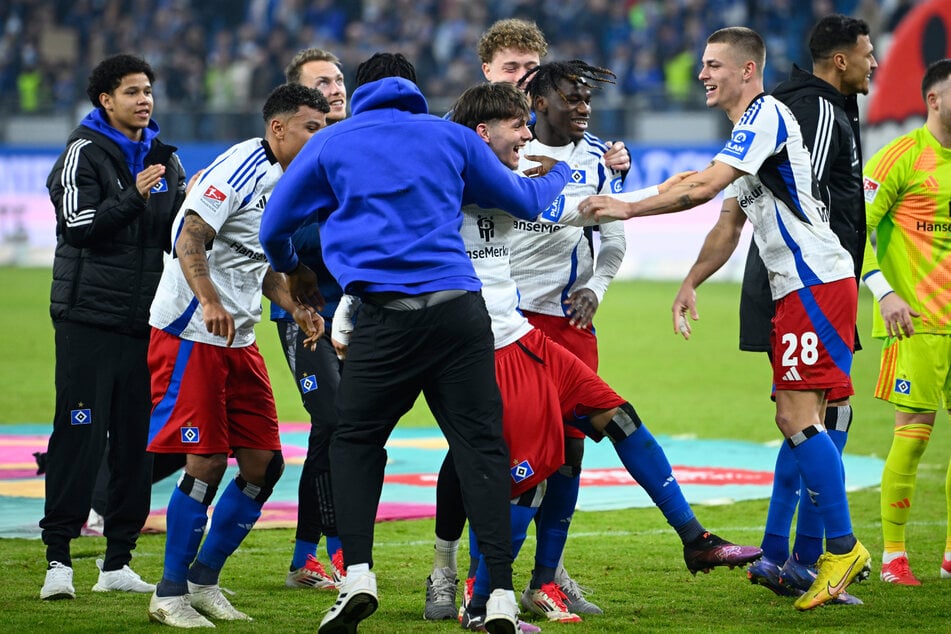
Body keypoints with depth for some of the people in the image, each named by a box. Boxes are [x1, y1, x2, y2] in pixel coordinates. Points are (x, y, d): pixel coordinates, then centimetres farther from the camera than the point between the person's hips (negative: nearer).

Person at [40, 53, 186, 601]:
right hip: (90, 315, -6)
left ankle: (117, 562, 10)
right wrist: (135, 196, -21)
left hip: (146, 320, 6)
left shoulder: (165, 158, 15)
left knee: (138, 441, 5)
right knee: (81, 435, -9)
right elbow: (78, 224, -13)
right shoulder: (84, 153, -2)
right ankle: (58, 557, -7)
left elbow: (175, 237, 16)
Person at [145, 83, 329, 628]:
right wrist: (209, 301, -36)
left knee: (264, 464, 5)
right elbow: (190, 241, -22)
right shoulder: (241, 169, -14)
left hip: (238, 339, 9)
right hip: (191, 334, -9)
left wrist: (296, 308, 7)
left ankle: (204, 581, 18)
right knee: (207, 462, -10)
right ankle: (170, 594, 1)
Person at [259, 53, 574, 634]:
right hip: (461, 309, 1)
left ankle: (357, 574, -1)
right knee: (480, 444, 2)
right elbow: (524, 200, 27)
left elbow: (274, 228, 20)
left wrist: (293, 269, 43)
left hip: (387, 317, -1)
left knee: (355, 441, 14)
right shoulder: (451, 137, 16)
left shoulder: (329, 145, 13)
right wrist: (562, 174, 49)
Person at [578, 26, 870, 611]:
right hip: (797, 288, 10)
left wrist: (627, 208, -15)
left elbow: (702, 187, -21)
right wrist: (691, 284, 23)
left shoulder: (766, 115, -11)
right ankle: (839, 554, 7)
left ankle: (843, 547, -11)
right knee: (795, 419, 7)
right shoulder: (750, 129, 21)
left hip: (819, 283, -10)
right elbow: (729, 223, 29)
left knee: (799, 416, -14)